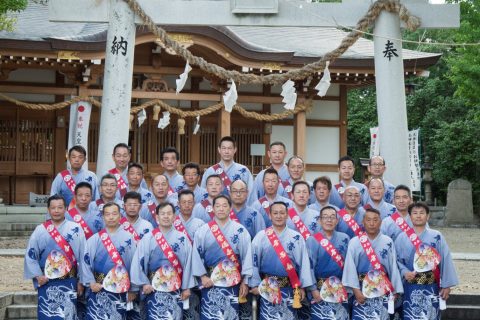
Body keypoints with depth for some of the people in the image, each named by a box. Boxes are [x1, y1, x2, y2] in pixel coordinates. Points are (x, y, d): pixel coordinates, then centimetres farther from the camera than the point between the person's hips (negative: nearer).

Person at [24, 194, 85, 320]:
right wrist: (37, 276, -6)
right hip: (47, 283, 1)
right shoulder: (40, 230, 2)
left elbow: (83, 256, 0)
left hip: (69, 283, -1)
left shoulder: (76, 229, 0)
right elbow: (30, 255, 4)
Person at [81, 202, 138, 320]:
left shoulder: (128, 238, -3)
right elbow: (86, 262, 1)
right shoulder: (94, 239, 2)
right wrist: (91, 282, -10)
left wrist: (133, 289, 1)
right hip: (97, 289, 1)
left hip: (120, 290, -1)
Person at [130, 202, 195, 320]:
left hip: (176, 289, 1)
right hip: (154, 289, -1)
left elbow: (188, 263, 2)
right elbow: (138, 262, -2)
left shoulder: (182, 239, 1)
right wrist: (144, 283, -7)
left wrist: (186, 287, 1)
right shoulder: (148, 238, -2)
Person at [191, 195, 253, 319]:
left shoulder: (240, 230, 0)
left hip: (233, 282, 0)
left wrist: (245, 281, -3)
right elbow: (196, 255, 1)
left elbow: (247, 255, -1)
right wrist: (203, 276, -6)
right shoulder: (203, 231, 1)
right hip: (210, 282, 0)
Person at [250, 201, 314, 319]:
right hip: (267, 288, -1)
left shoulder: (296, 237, 2)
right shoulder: (261, 236, 0)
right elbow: (254, 261, 1)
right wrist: (255, 284, -3)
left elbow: (304, 262, 2)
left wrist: (302, 286, 0)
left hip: (290, 288, 1)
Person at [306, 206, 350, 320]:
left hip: (340, 289, 3)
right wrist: (313, 290, -12)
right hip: (320, 289, -2)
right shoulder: (312, 241, -3)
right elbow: (309, 266, -7)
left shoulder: (344, 238, 6)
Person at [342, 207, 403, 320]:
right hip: (362, 289, -1)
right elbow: (350, 267, -4)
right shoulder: (354, 242, -3)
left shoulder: (388, 242, 2)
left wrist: (395, 291, 4)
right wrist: (356, 290, -10)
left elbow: (393, 267, 4)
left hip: (383, 290, 2)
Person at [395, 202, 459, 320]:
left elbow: (445, 261, -1)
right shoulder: (402, 237, 2)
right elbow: (395, 260, 3)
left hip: (432, 287, 0)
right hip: (411, 287, 0)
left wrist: (446, 285, -4)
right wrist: (404, 272, -15)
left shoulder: (437, 237, 1)